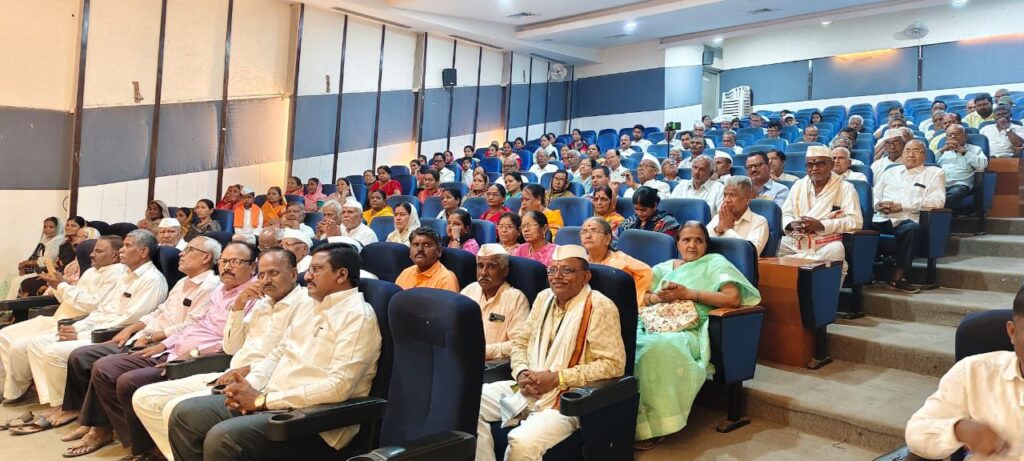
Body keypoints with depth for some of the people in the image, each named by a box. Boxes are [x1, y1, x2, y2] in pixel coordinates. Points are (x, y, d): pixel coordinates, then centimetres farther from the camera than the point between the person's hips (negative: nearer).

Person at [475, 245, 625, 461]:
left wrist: (557, 377, -18)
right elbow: (520, 342, 18)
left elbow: (613, 364, -15)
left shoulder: (599, 307, -10)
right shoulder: (544, 298, 11)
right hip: (525, 390, 7)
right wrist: (522, 372, -5)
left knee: (523, 442, -33)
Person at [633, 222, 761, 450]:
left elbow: (733, 298, -5)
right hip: (653, 324, 4)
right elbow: (643, 298, 23)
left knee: (658, 348, -38)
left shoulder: (715, 263, 11)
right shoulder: (665, 267, 25)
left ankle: (651, 424, -26)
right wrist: (659, 296, -1)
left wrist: (688, 293, -7)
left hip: (688, 331, -4)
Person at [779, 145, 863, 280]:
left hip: (827, 243, -3)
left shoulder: (845, 188, 5)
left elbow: (855, 221, -6)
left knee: (835, 251, -36)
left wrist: (820, 225, -16)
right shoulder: (798, 185, 18)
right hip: (795, 240, 3)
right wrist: (792, 224, -7)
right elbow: (784, 214, 18)